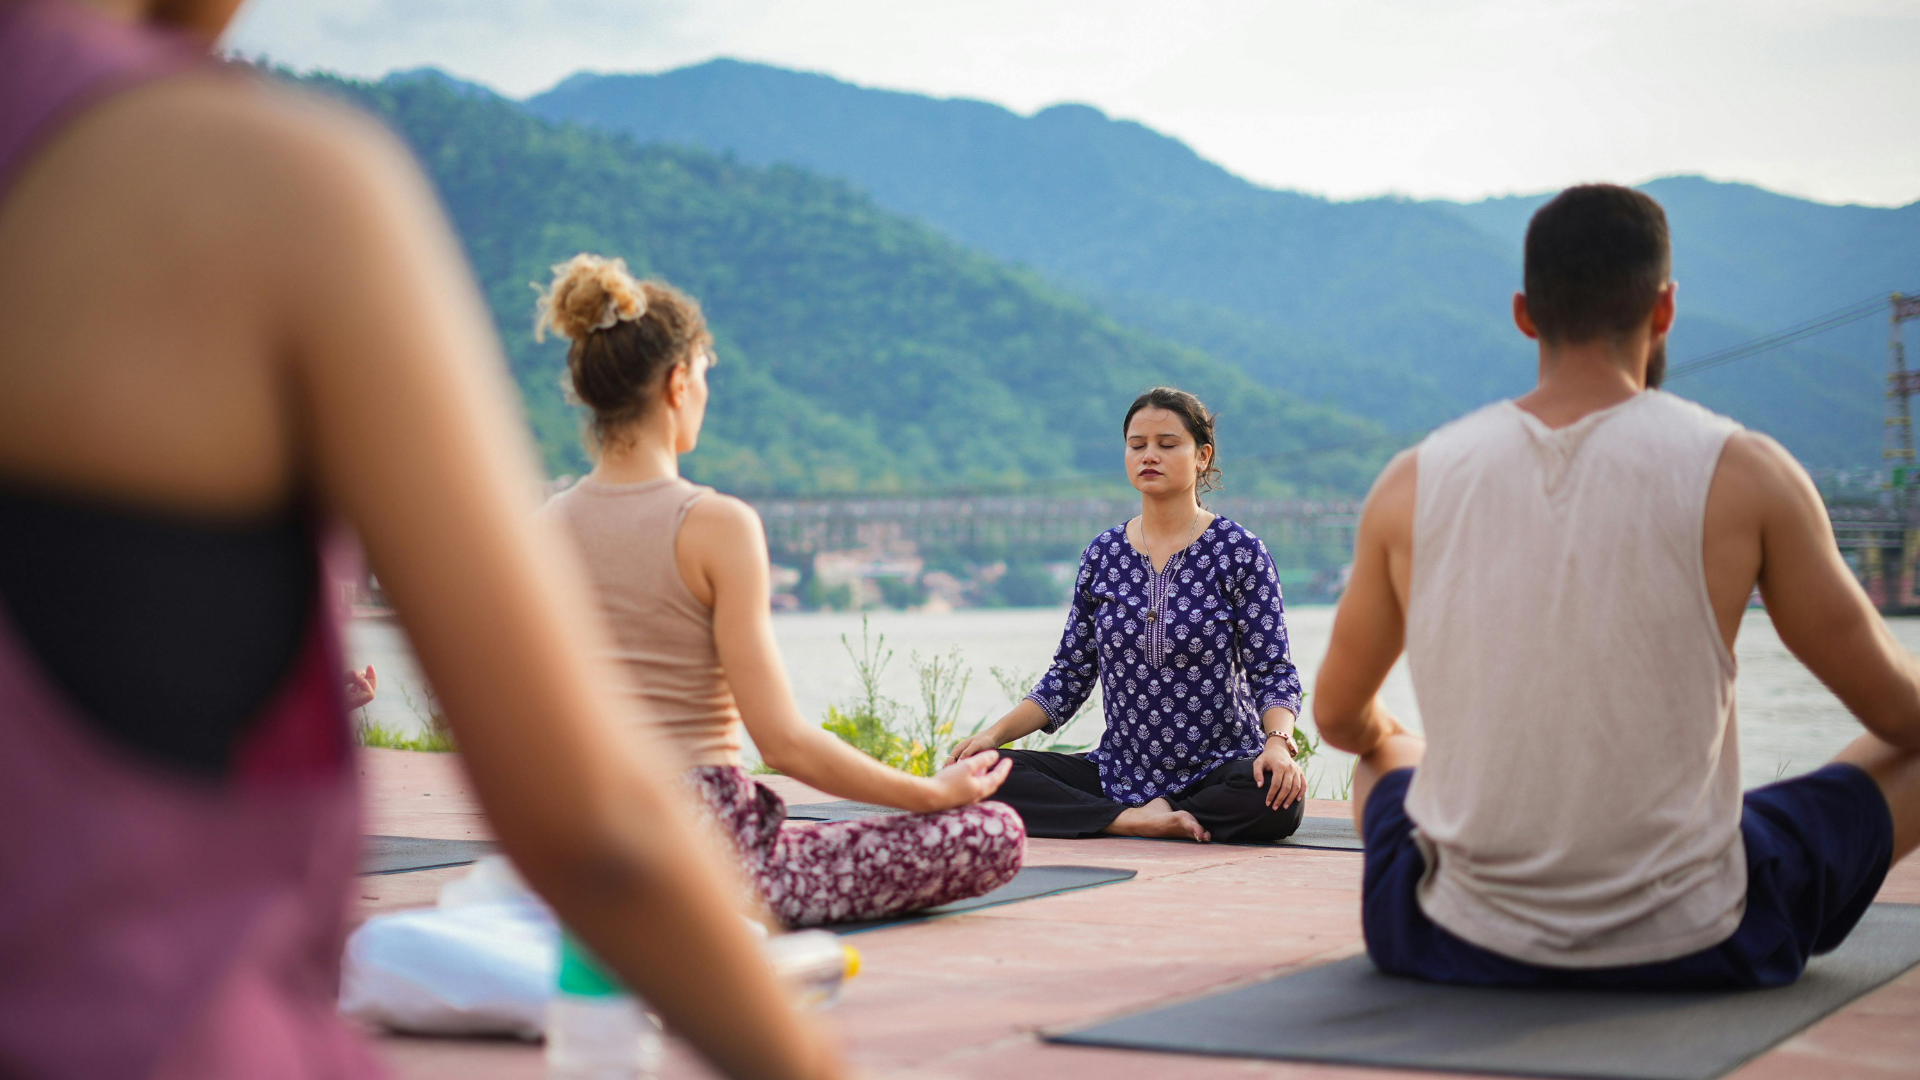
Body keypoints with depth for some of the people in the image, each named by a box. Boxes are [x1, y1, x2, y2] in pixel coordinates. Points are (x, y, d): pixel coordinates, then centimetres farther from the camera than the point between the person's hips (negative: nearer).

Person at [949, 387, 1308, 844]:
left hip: (1217, 768, -3)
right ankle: (1136, 820, -21)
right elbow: (1070, 675, 10)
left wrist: (1278, 742, -26)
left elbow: (1273, 670, -5)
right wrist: (995, 733, -4)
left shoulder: (1239, 552, -2)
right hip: (1120, 769, 3)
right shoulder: (1104, 553, 8)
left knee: (1279, 797, -38)